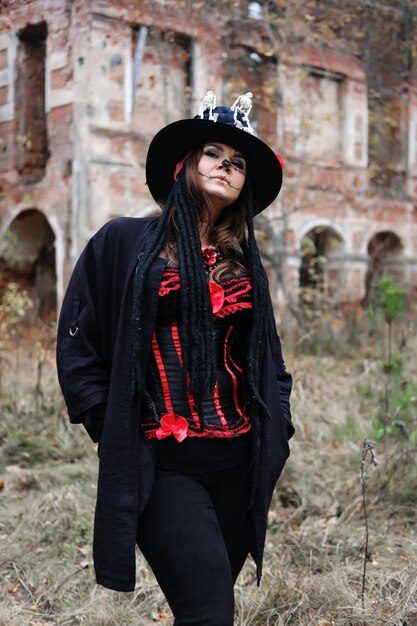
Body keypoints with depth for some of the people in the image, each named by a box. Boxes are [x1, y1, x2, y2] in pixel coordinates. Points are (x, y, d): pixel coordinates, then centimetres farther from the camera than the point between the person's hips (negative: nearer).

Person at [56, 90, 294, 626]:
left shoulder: (247, 264, 14)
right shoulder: (123, 242, 1)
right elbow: (77, 344, 0)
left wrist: (277, 430, 9)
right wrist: (111, 429, -4)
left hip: (239, 461, 5)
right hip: (160, 463, -5)